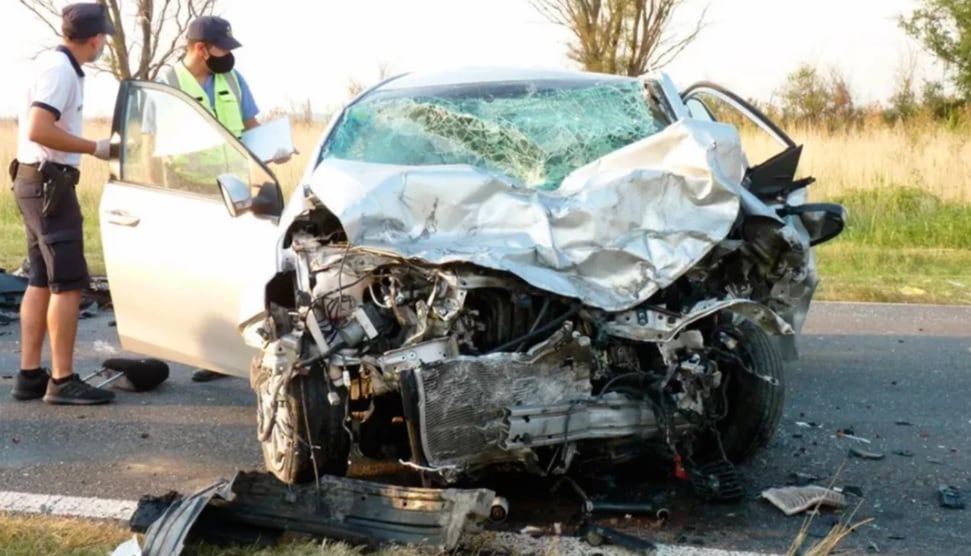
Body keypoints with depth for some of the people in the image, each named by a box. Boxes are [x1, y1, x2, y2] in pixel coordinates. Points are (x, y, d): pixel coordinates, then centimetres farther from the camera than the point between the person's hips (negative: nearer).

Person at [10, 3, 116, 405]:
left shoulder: (58, 64, 14)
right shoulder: (60, 70, -17)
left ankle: (30, 375, 14)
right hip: (48, 183, -10)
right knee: (68, 283, -8)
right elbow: (38, 130, -26)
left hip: (39, 181, 10)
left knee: (42, 281, 11)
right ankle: (62, 381, -5)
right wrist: (95, 148, -19)